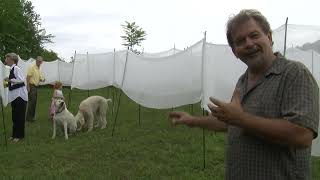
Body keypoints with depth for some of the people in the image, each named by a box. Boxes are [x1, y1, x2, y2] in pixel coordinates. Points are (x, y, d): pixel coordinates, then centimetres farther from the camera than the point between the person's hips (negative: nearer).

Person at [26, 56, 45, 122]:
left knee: (34, 102, 10)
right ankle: (28, 117, -4)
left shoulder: (39, 69, 15)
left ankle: (32, 116, 17)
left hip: (36, 87, 9)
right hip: (31, 86, -9)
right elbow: (28, 77, -16)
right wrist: (28, 87, -22)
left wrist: (42, 80, 1)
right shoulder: (32, 67, -11)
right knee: (31, 102, -9)